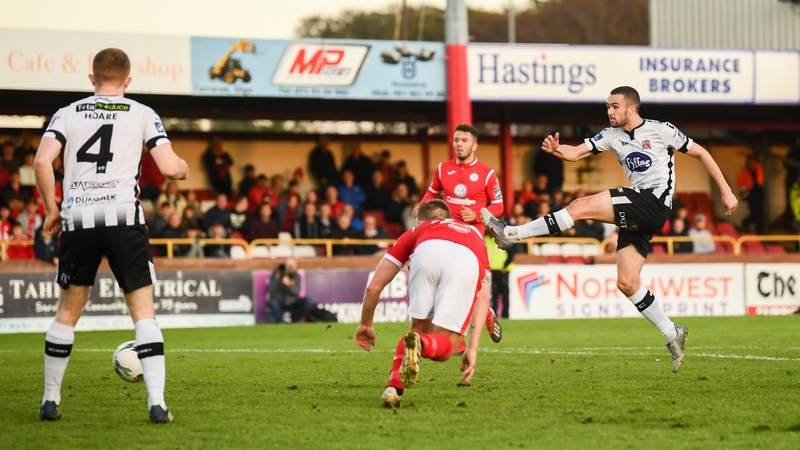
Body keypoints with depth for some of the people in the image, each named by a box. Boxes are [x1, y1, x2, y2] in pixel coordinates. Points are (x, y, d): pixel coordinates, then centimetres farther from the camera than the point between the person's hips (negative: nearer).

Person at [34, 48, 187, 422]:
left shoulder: (68, 114, 11)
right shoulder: (143, 115, 7)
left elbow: (42, 161, -4)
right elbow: (170, 169, -3)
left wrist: (51, 210, 7)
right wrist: (184, 166, 21)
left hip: (77, 219, 2)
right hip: (124, 216, -2)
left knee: (67, 312, 15)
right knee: (144, 312, 2)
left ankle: (50, 401, 19)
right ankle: (156, 402, -8)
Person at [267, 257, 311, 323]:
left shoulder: (296, 276, 1)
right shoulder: (276, 273, -6)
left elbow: (296, 292, -13)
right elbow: (271, 290, -16)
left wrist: (289, 285, -32)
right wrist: (277, 278, -29)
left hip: (291, 304, 3)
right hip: (279, 303, -3)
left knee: (307, 301, -22)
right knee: (273, 303, -37)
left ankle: (294, 322, -10)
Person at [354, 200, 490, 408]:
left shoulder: (415, 233, 41)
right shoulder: (475, 235, 44)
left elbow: (374, 287, 38)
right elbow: (482, 300, 30)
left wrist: (366, 324, 55)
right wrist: (472, 348, 27)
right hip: (466, 259, 0)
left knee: (420, 328, 25)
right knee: (444, 345, 8)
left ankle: (394, 388, 6)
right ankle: (421, 344, -27)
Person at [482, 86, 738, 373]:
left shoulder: (660, 131, -1)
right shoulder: (612, 136, 15)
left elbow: (701, 153, 6)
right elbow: (575, 154, 7)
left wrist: (726, 191, 2)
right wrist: (555, 149, -16)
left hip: (655, 203, -8)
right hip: (636, 213, 8)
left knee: (582, 206, -20)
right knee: (626, 283, 0)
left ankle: (512, 234, -19)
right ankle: (672, 336, 10)